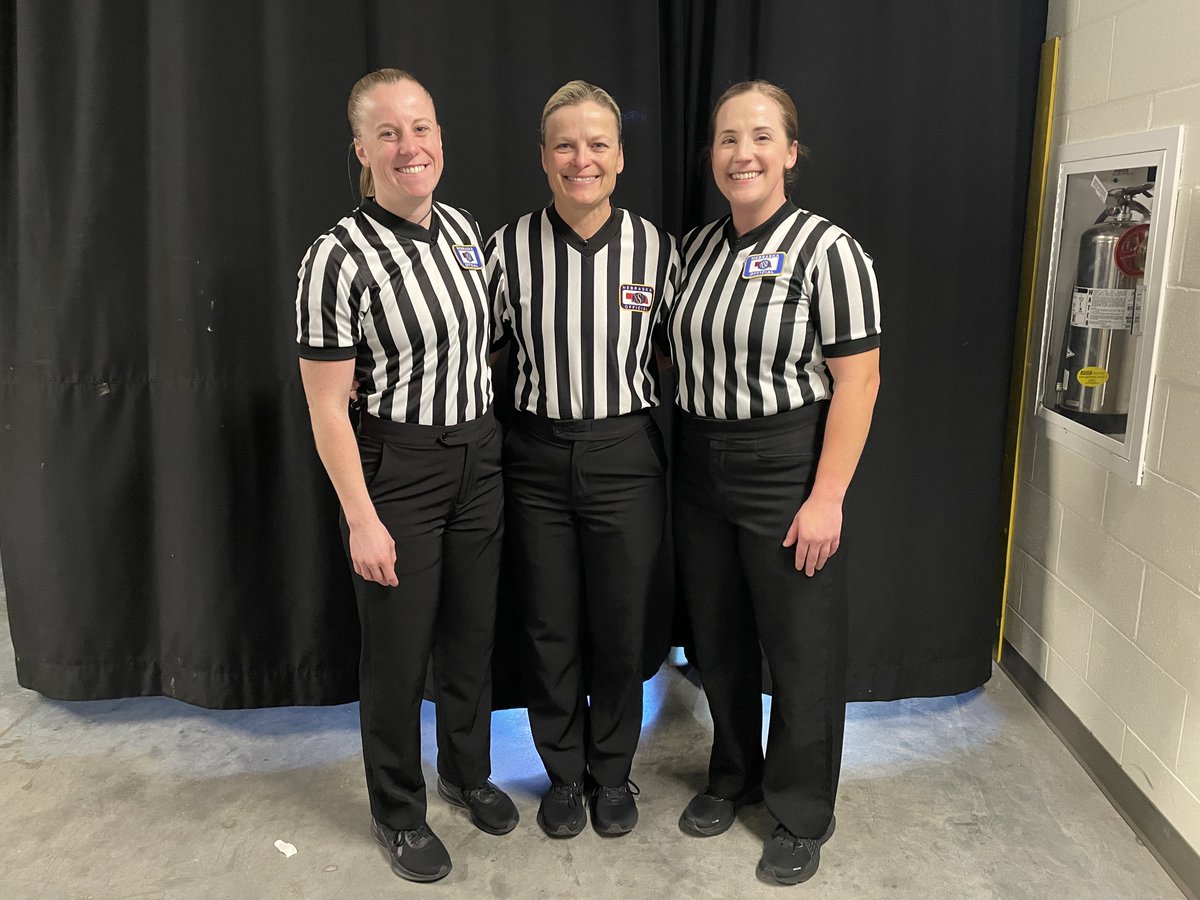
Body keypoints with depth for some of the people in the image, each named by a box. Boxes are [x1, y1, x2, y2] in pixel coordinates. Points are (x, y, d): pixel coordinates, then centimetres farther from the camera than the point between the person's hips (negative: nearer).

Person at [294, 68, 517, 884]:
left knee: (473, 631, 18)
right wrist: (362, 518, -15)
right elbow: (326, 406, -15)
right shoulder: (340, 258, -17)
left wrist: (495, 443, 14)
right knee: (399, 649, 8)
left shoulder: (466, 230, 3)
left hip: (479, 457, 6)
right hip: (396, 467, -6)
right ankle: (398, 812, 31)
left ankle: (468, 771, 42)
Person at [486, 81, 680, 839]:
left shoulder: (654, 247, -4)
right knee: (552, 628, 12)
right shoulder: (511, 246, -5)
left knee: (621, 628, 11)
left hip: (626, 456, 0)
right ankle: (564, 774, 35)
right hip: (537, 457, 1)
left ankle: (613, 773, 35)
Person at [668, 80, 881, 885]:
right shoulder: (697, 246, 7)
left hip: (786, 467, -5)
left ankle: (803, 814, 27)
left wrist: (826, 497, -18)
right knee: (717, 636, 16)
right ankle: (733, 774, 39)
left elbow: (858, 380, -14)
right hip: (702, 465, 6)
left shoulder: (826, 249, -11)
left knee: (800, 645, 7)